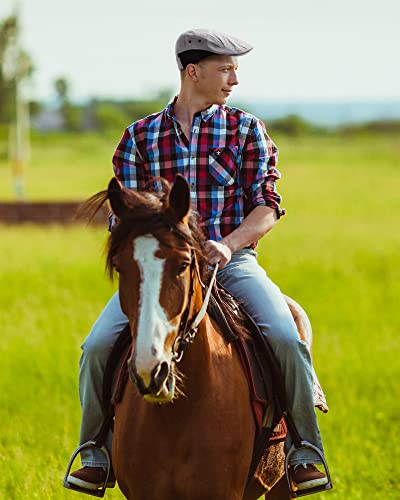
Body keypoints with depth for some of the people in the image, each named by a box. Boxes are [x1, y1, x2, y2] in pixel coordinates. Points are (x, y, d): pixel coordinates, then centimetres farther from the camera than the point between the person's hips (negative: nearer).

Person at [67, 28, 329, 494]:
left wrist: (229, 243, -18)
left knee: (286, 338, -28)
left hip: (232, 259, -1)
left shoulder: (246, 130, 8)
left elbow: (267, 206, 1)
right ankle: (95, 454, 0)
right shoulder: (140, 137, 10)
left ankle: (305, 453, -13)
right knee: (97, 346, -20)